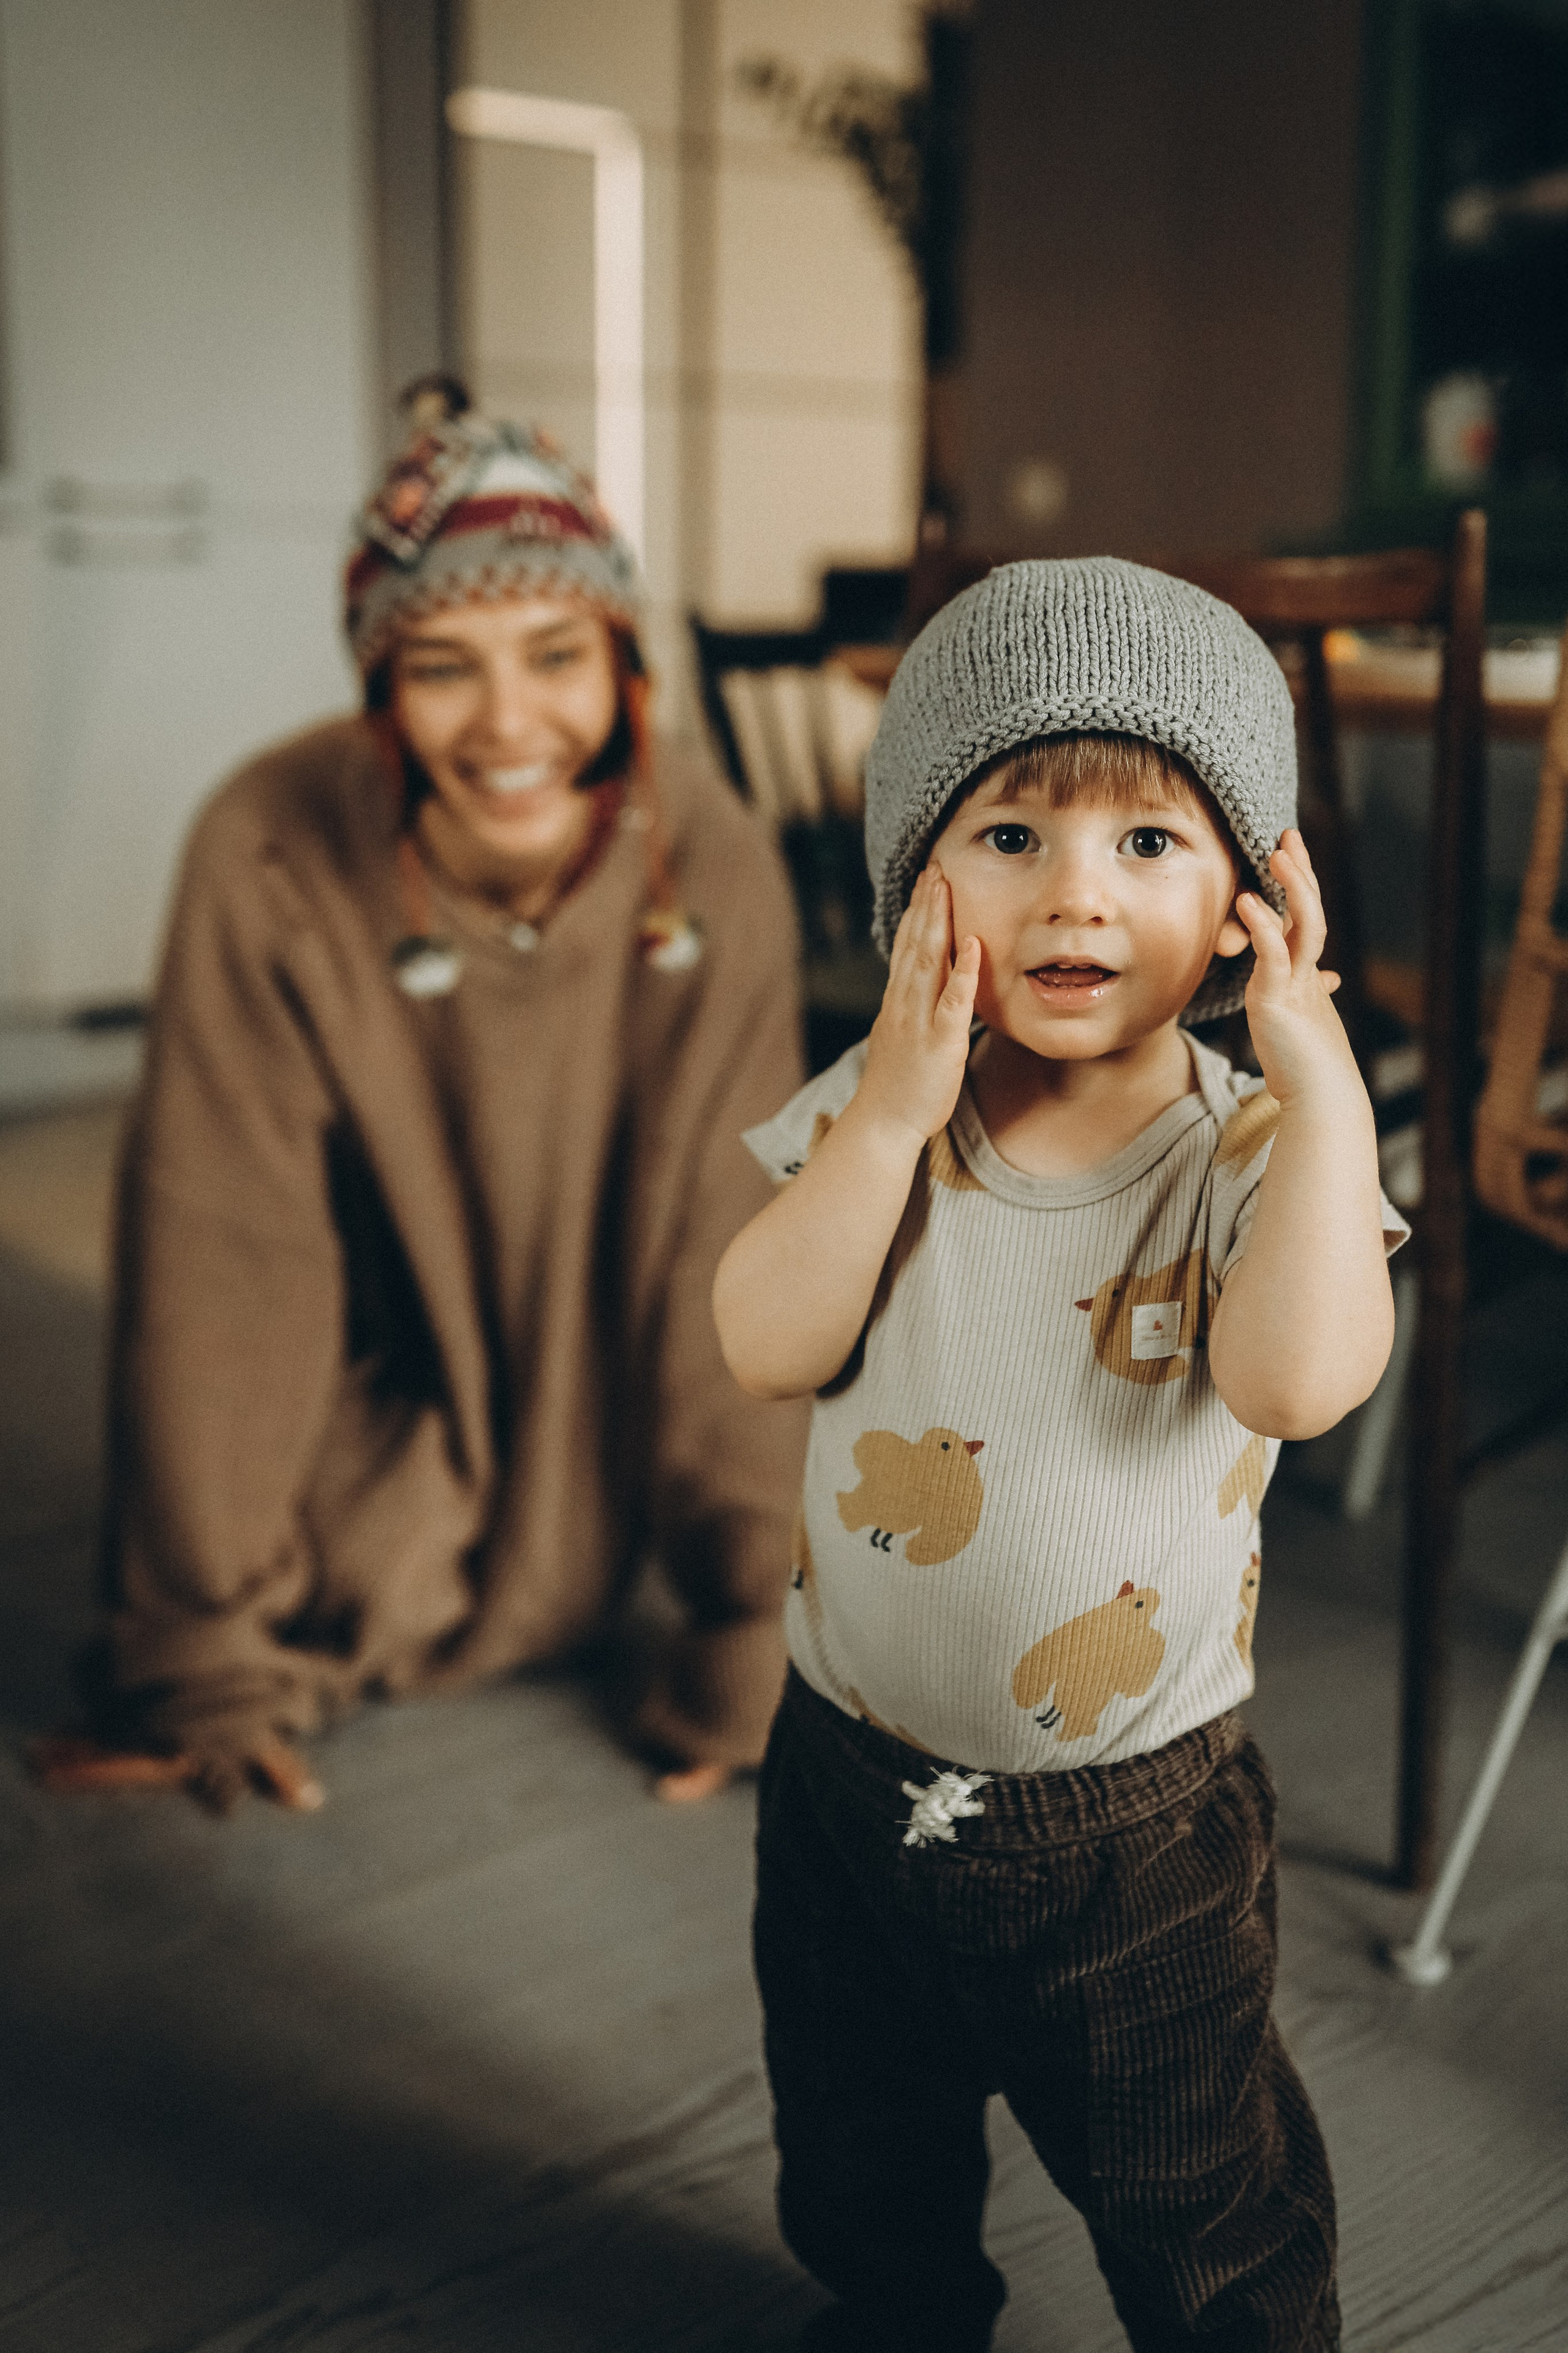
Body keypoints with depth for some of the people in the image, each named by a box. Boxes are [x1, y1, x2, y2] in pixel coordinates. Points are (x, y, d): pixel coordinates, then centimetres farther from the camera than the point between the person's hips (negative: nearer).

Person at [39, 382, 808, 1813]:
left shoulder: (711, 865, -25)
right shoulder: (272, 865, -30)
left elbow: (721, 1256, -21)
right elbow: (226, 1264, -24)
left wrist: (753, 1643, -20)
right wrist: (207, 1660, -18)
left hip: (566, 1335, 2)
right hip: (364, 1343, -1)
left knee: (537, 1617, -7)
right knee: (358, 1614, -12)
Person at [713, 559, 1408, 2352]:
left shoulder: (1241, 1154, -16)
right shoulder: (868, 1112, -9)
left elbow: (1297, 1377, -34)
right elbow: (768, 1345, -22)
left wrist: (1321, 1081, -33)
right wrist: (897, 1107, -28)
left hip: (1134, 1826, -3)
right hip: (852, 1780, 3)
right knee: (856, 2164, 28)